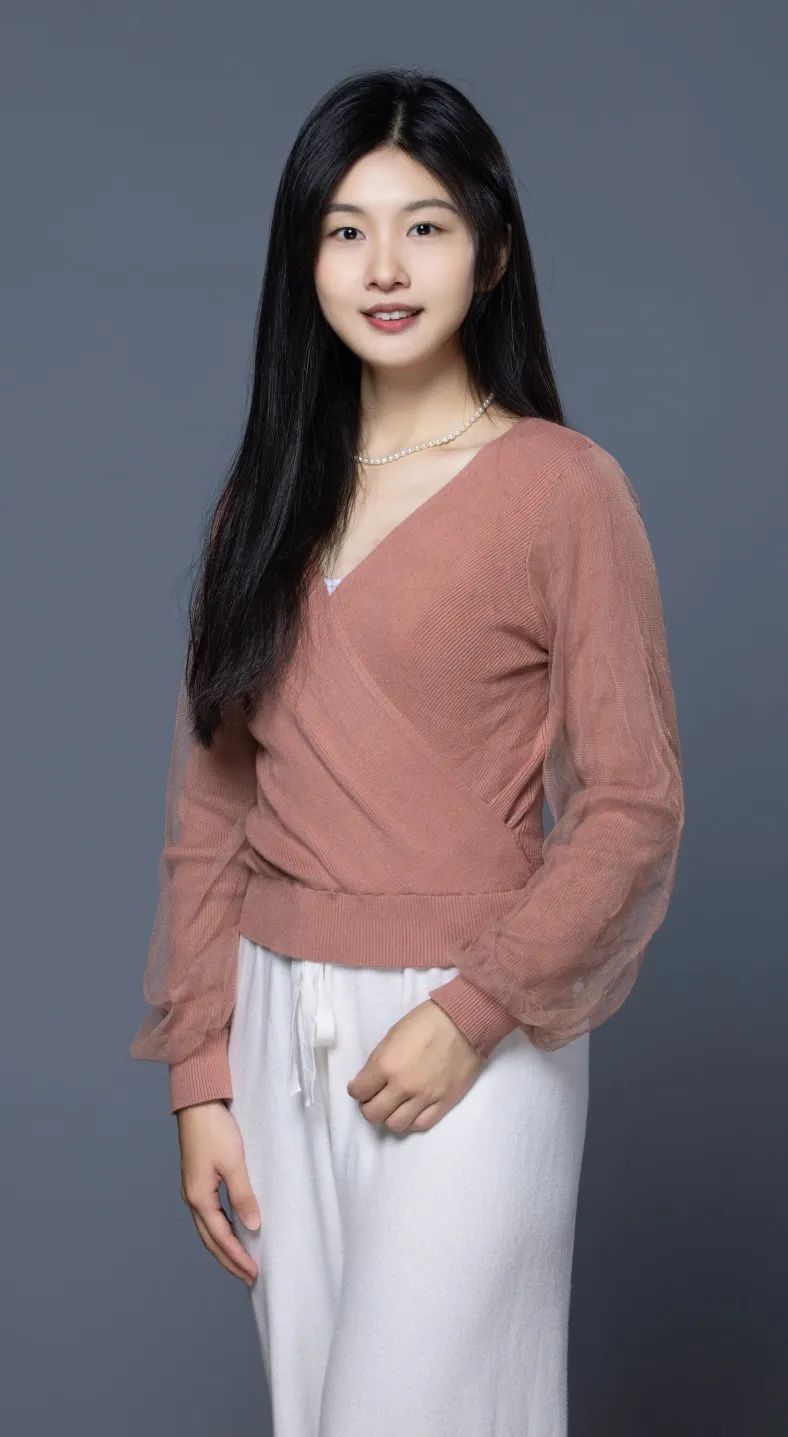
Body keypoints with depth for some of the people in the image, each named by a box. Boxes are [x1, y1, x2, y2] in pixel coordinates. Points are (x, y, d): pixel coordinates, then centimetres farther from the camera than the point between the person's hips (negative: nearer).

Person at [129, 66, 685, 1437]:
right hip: (279, 1029, 5)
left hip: (471, 1040, -5)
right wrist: (202, 1078, 3)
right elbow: (209, 807, 7)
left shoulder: (563, 486, -8)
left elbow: (632, 807, -9)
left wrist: (473, 1014, -16)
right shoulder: (267, 497, 8)